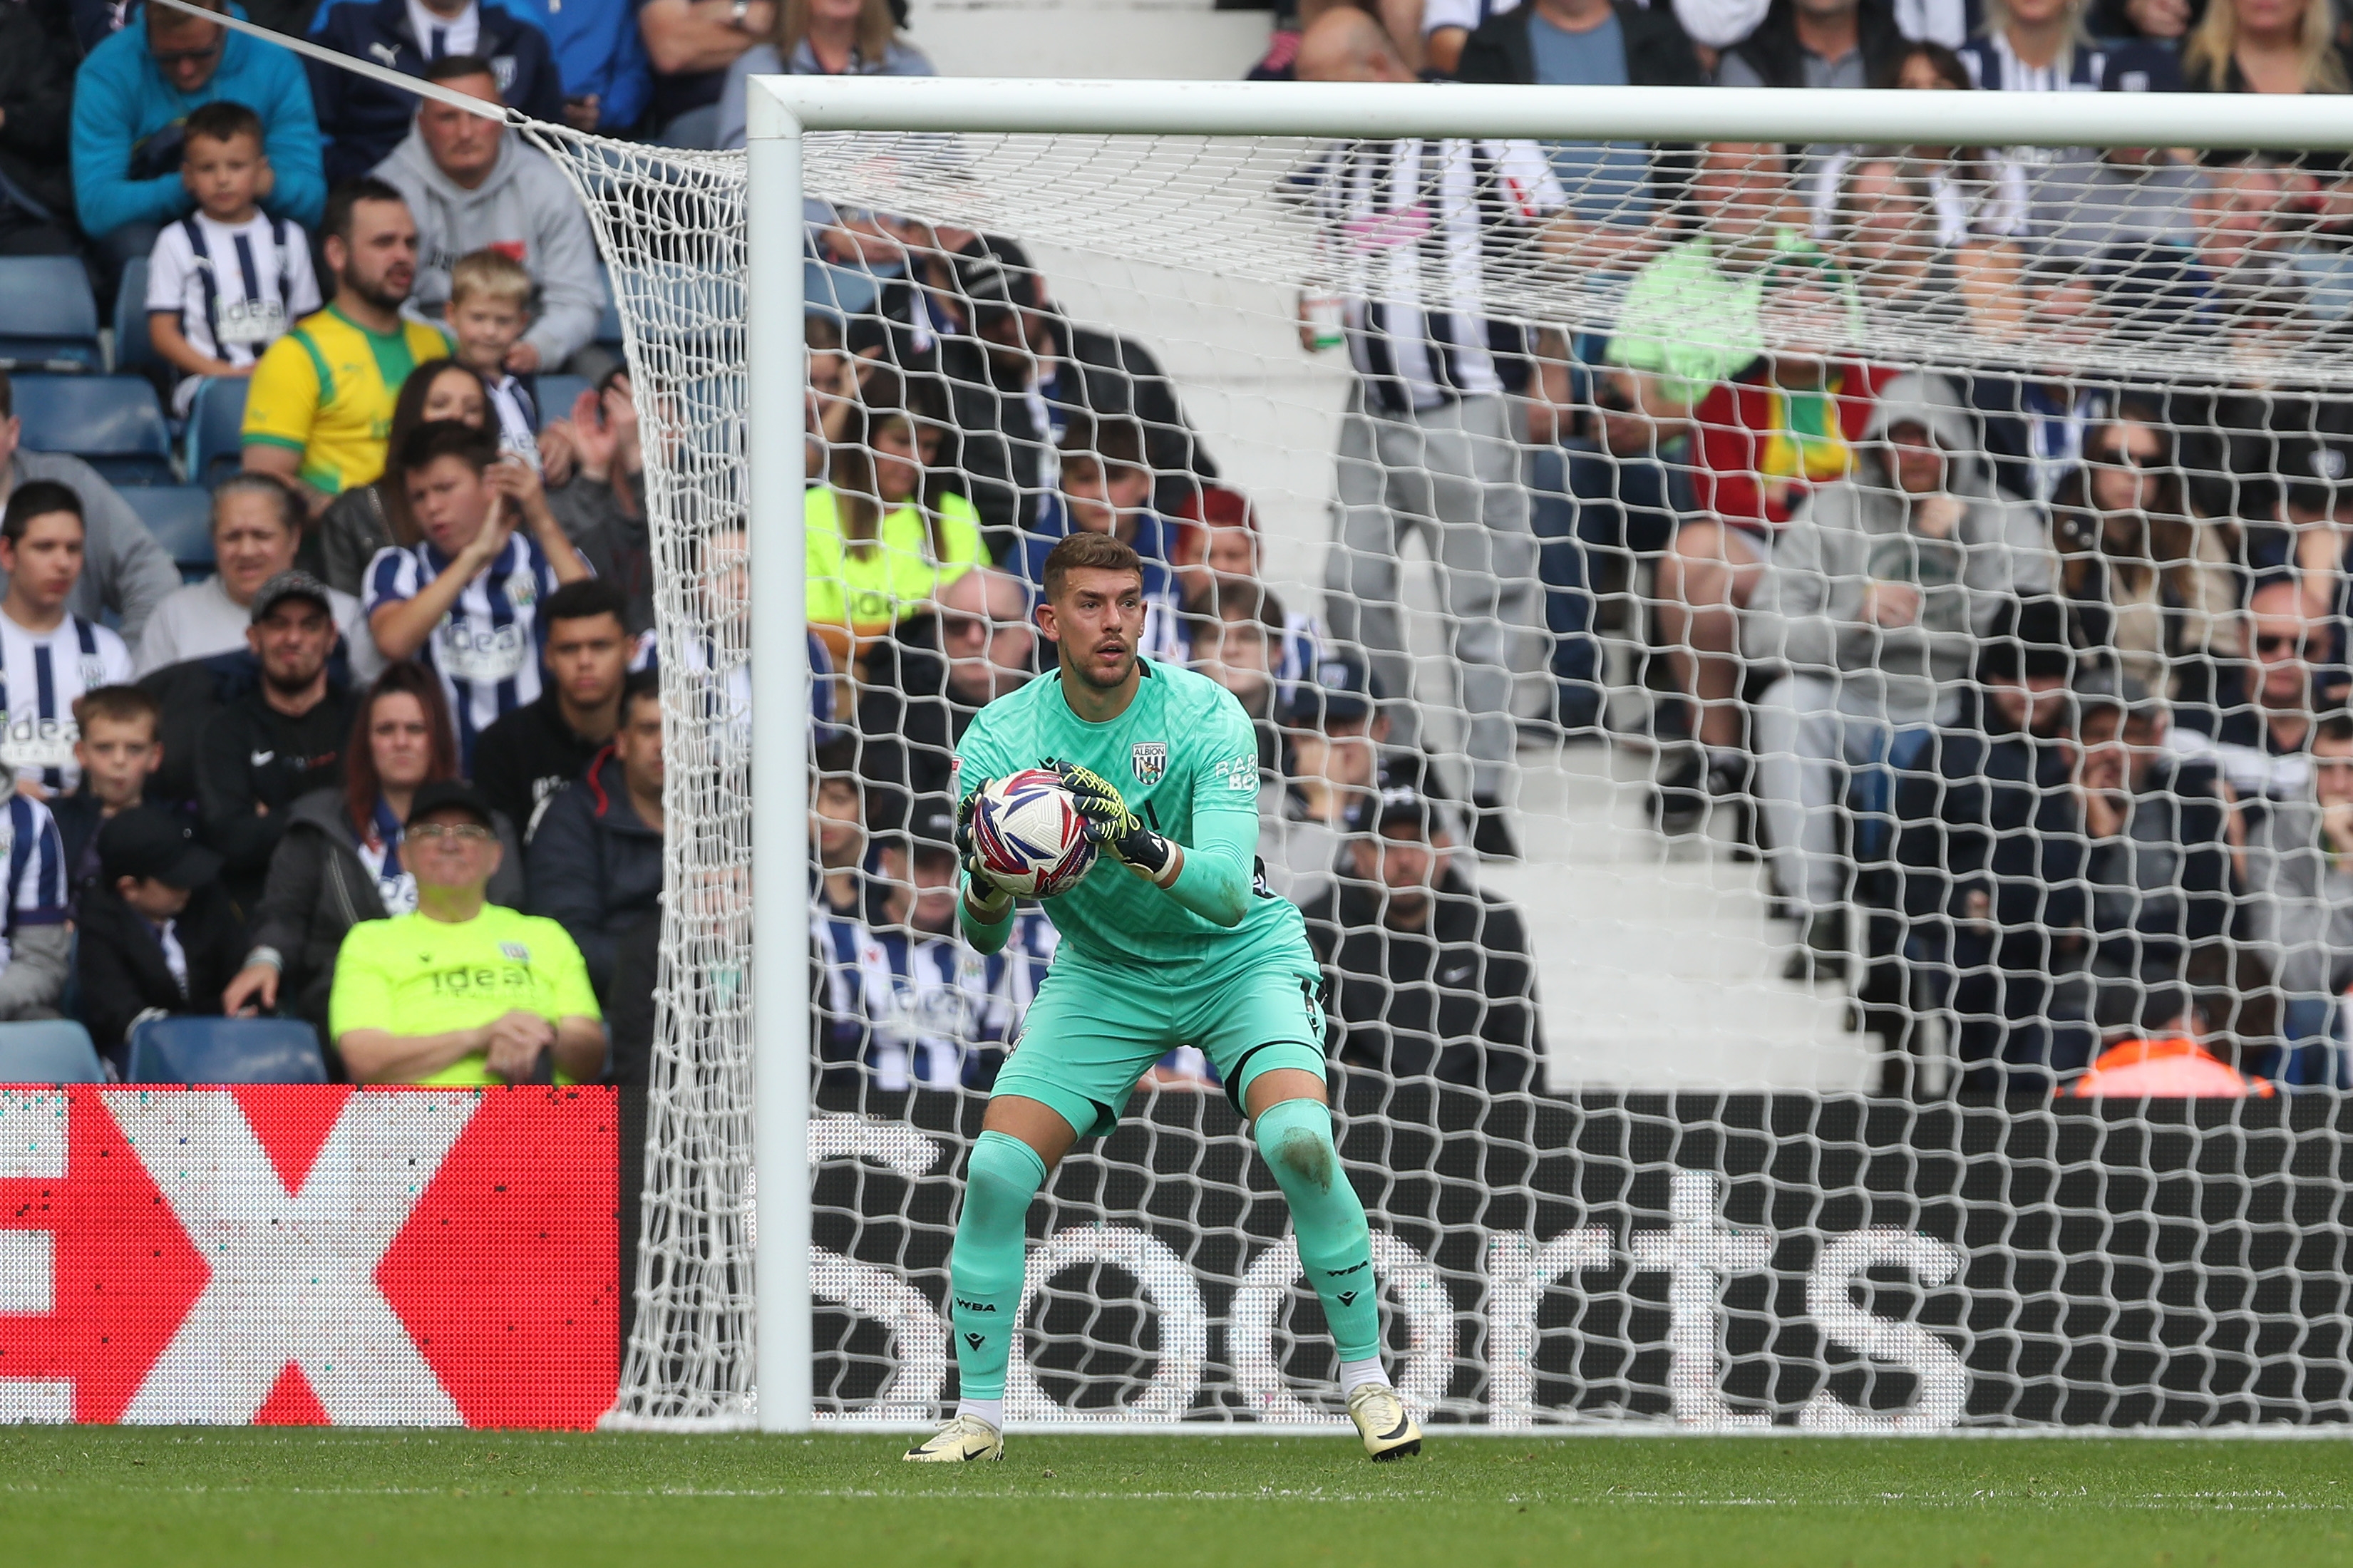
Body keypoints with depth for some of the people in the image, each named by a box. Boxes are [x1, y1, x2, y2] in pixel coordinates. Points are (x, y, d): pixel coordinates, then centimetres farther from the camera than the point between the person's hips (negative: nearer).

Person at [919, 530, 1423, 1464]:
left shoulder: (1204, 716, -21)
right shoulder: (999, 740, -14)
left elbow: (1228, 891, -31)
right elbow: (984, 936, -14)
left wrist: (1141, 845, -50)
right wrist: (986, 887, -37)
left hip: (1238, 961, -2)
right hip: (1101, 975, 2)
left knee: (1298, 1141, -26)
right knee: (996, 1171, -13)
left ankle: (1367, 1384, -8)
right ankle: (978, 1415, 3)